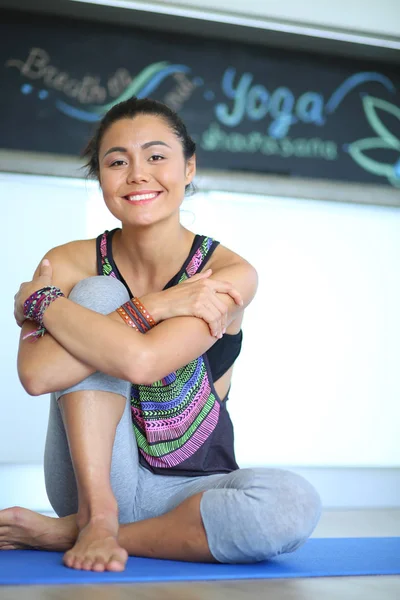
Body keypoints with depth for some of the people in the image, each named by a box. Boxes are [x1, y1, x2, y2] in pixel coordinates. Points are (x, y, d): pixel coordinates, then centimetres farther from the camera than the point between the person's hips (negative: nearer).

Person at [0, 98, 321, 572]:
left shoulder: (229, 273, -12)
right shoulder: (71, 263, -6)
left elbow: (141, 361, -29)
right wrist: (151, 308, -27)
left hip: (189, 489, 0)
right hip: (94, 482, 0)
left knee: (294, 504, -34)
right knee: (97, 294, -18)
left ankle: (63, 533, -18)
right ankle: (95, 513, -18)